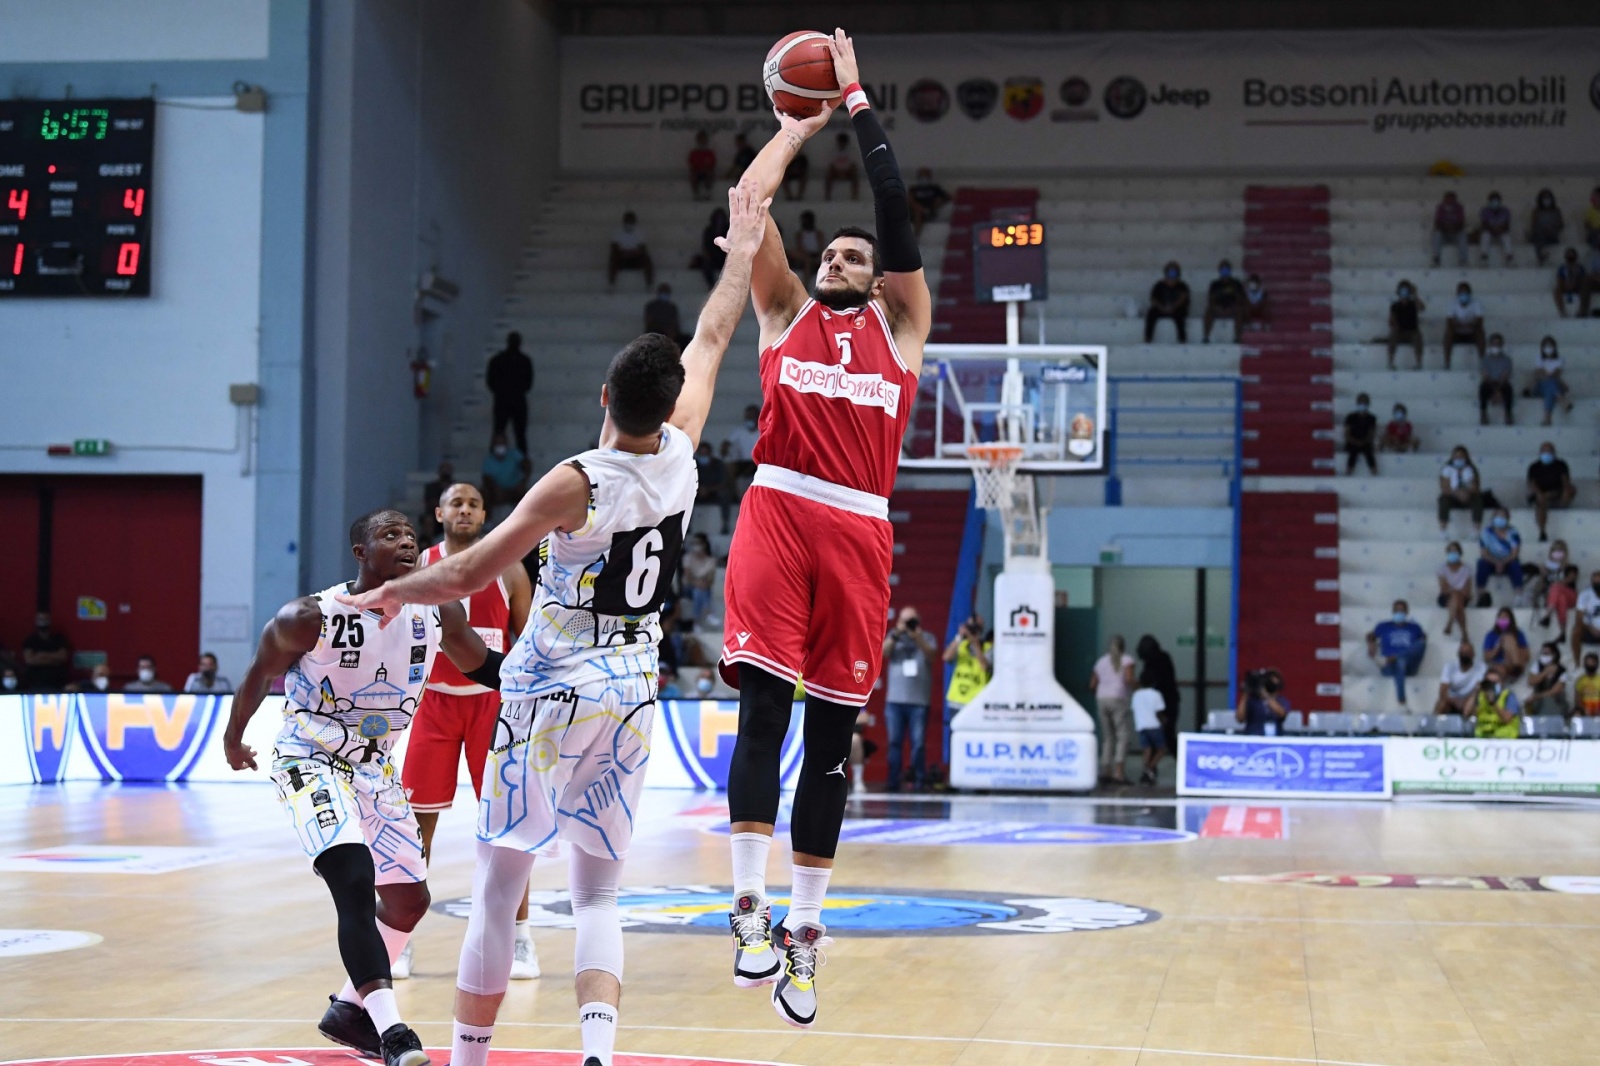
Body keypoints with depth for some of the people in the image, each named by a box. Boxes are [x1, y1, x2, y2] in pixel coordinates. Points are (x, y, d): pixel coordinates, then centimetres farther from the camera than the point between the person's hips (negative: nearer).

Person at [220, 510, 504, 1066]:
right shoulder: (311, 618, -21)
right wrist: (233, 740, 11)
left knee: (409, 898, 13)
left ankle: (348, 1010, 34)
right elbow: (259, 675, -3)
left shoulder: (439, 614, -9)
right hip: (308, 762, -7)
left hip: (375, 767, 7)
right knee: (355, 882, -27)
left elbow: (484, 667, 9)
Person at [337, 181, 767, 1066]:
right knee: (597, 895, 8)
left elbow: (469, 575, -13)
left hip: (553, 693, -5)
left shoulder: (576, 484, -16)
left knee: (498, 887, 4)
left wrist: (387, 593, 3)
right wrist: (743, 251, 24)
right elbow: (710, 342, 12)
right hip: (632, 694, 5)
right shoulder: (679, 456, -2)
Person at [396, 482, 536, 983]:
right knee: (416, 821, -1)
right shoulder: (419, 567, 3)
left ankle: (519, 938, 6)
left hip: (492, 702, 0)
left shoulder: (508, 571, 3)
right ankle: (399, 938, 7)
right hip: (433, 702, 1)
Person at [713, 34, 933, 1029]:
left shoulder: (902, 325, 17)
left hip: (859, 529, 1)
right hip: (780, 510, -1)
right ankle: (751, 903, -10)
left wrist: (858, 103, 13)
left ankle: (806, 924, 9)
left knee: (832, 729, 4)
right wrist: (796, 128, 21)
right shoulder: (786, 310, 18)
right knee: (763, 704, -11)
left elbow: (898, 213, 10)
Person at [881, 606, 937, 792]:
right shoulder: (894, 636, 14)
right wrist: (896, 634, -14)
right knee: (894, 742, -1)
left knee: (918, 743, -5)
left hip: (919, 700, -1)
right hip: (895, 700, 1)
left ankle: (919, 781, 0)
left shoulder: (926, 638, 11)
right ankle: (893, 782, 3)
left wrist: (918, 638, -23)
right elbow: (883, 652, -2)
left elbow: (931, 654, -7)